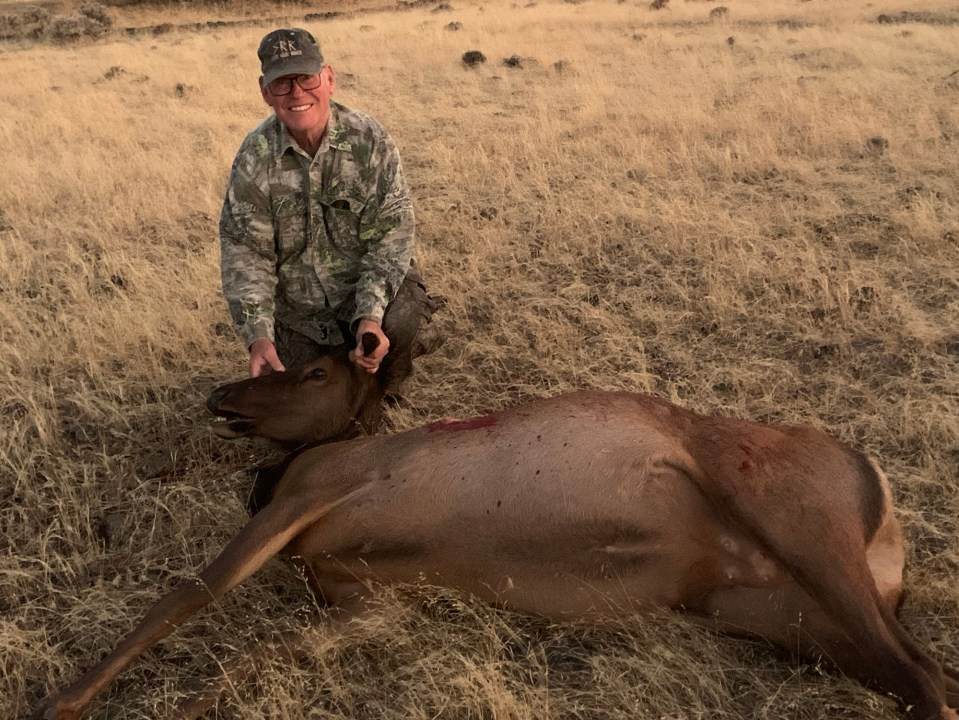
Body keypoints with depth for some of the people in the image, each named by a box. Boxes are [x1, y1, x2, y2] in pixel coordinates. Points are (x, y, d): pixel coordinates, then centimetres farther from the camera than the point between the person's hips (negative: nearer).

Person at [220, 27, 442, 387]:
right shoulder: (255, 158, -13)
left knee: (399, 324, -32)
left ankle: (381, 392, 3)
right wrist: (258, 336, -26)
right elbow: (245, 252, -12)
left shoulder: (370, 139, -15)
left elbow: (392, 233, -18)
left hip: (371, 288, -1)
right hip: (298, 313, 2)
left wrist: (371, 315, -31)